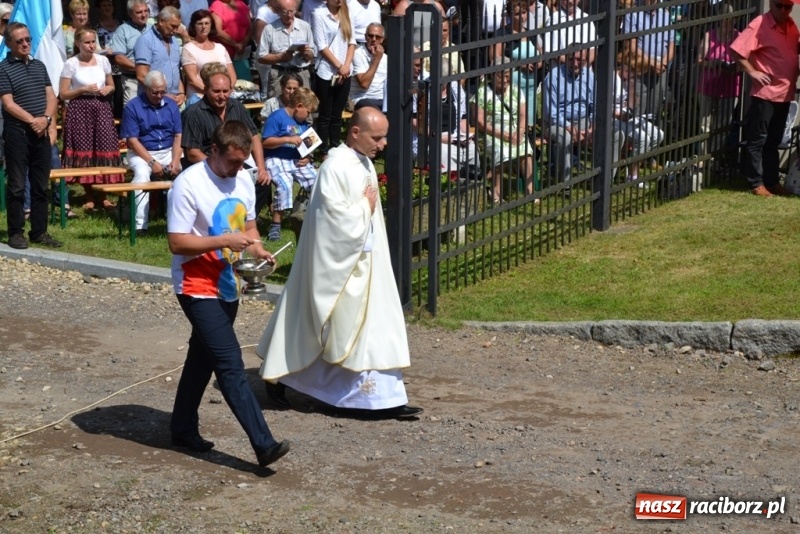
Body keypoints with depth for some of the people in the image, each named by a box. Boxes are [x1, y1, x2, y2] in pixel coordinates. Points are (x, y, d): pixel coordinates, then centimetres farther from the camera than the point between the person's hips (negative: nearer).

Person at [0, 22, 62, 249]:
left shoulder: (39, 66, 14)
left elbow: (51, 96, 10)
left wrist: (46, 118, -8)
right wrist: (32, 121, -18)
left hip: (41, 132, 6)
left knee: (41, 185, 8)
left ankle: (39, 231, 15)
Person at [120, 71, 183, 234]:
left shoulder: (171, 106, 8)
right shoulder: (133, 107, -5)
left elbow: (178, 136, 4)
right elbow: (132, 140, -9)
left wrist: (175, 160, -13)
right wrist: (152, 163, -18)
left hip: (168, 151, 4)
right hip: (142, 153, -4)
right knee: (142, 173, -35)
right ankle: (140, 225, -35)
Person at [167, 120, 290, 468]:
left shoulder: (243, 181, 6)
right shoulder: (189, 184, -17)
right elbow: (177, 243, -19)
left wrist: (257, 248, -3)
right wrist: (225, 241, -26)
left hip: (228, 287, 8)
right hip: (198, 288, -8)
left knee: (203, 359, 19)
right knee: (231, 365, -12)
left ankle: (183, 428, 34)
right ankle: (263, 444, -16)